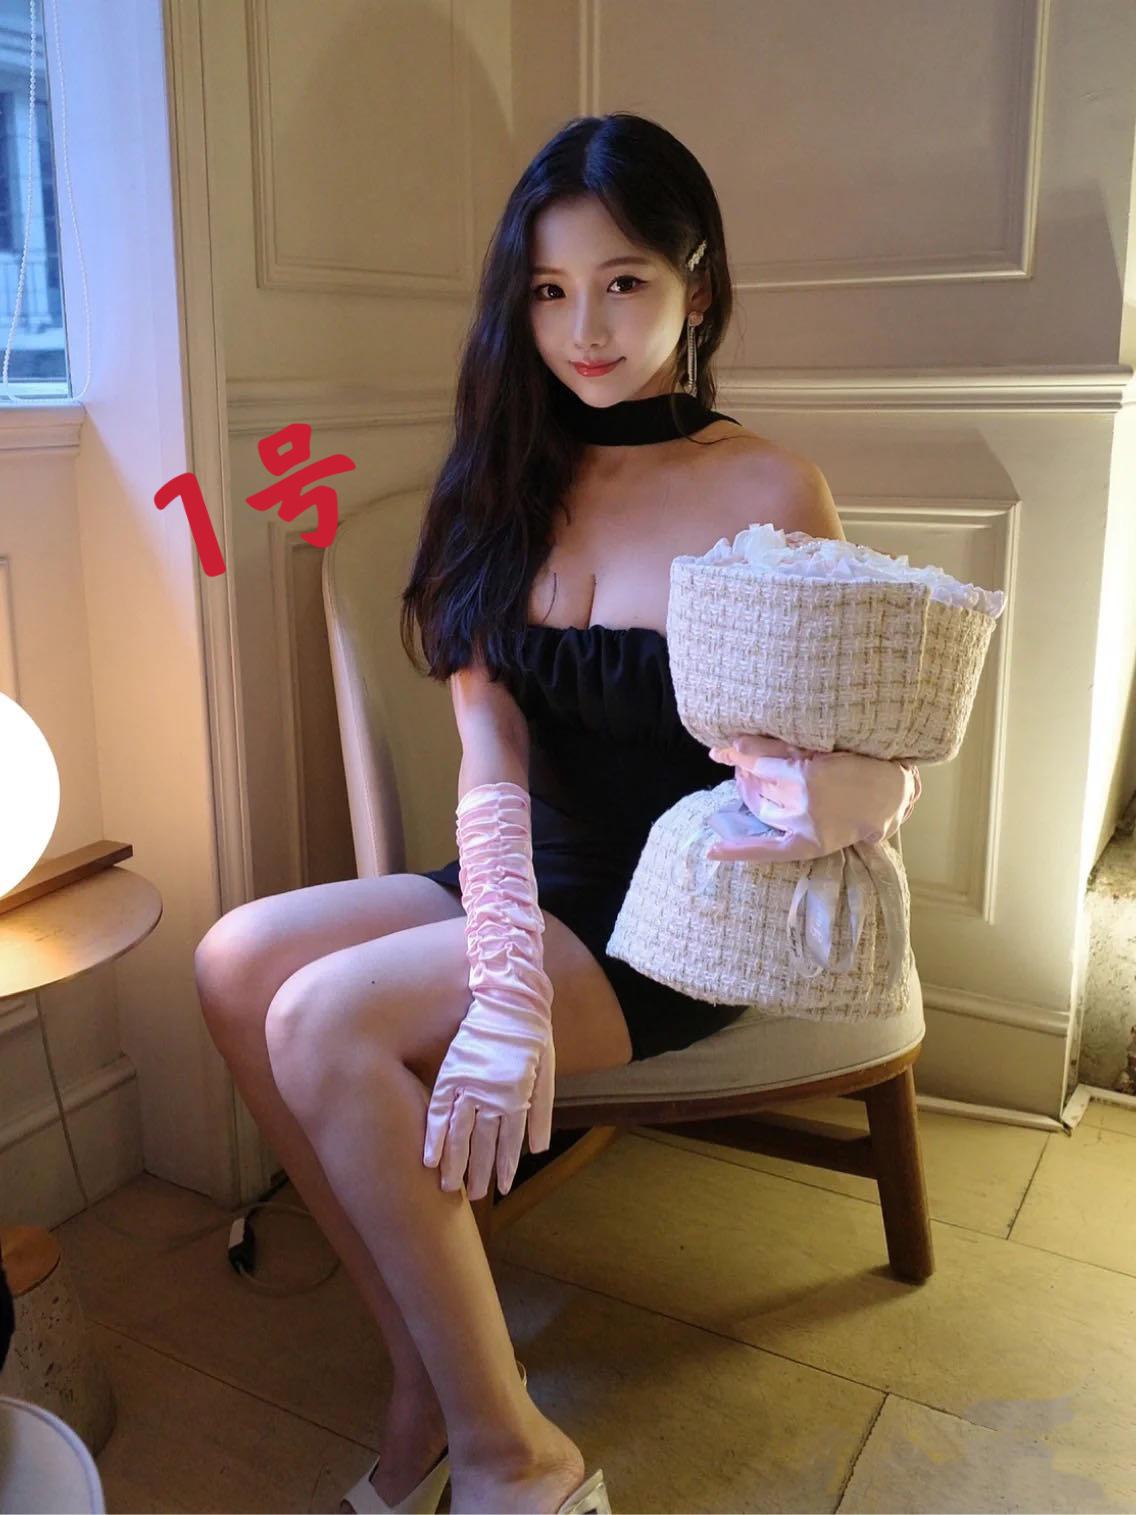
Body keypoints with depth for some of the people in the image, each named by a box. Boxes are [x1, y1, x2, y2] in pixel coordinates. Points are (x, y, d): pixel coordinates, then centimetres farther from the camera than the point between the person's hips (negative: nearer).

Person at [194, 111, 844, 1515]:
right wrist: (506, 993, -23)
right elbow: (491, 772, -7)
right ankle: (426, 1356, -3)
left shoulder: (771, 495, -9)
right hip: (538, 889, 6)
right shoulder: (511, 485, 3)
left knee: (328, 1017, -23)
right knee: (237, 960, -13)